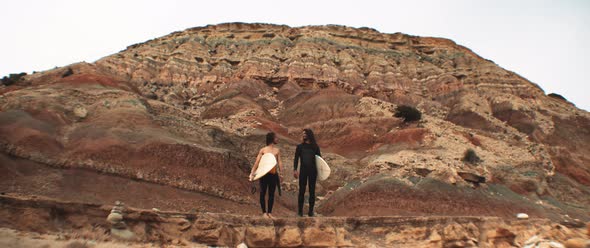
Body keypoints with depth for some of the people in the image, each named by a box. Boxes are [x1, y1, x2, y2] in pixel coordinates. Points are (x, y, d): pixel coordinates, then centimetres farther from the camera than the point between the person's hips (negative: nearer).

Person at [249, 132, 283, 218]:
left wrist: (280, 172, -6)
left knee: (271, 194, 6)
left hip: (273, 174, 3)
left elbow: (279, 162, 6)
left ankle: (269, 212, 13)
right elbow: (257, 162, -1)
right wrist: (252, 172, -10)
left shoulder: (277, 150, 11)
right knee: (263, 193, 0)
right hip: (264, 174, -3)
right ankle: (264, 212, 8)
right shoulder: (263, 150, 2)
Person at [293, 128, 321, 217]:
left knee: (312, 191, 4)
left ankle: (311, 210, 11)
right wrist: (295, 170, -10)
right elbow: (296, 158, 2)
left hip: (313, 171, 1)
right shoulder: (300, 146, 8)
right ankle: (300, 210, 6)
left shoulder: (315, 146, 8)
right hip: (303, 170, 0)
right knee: (301, 190, 1)